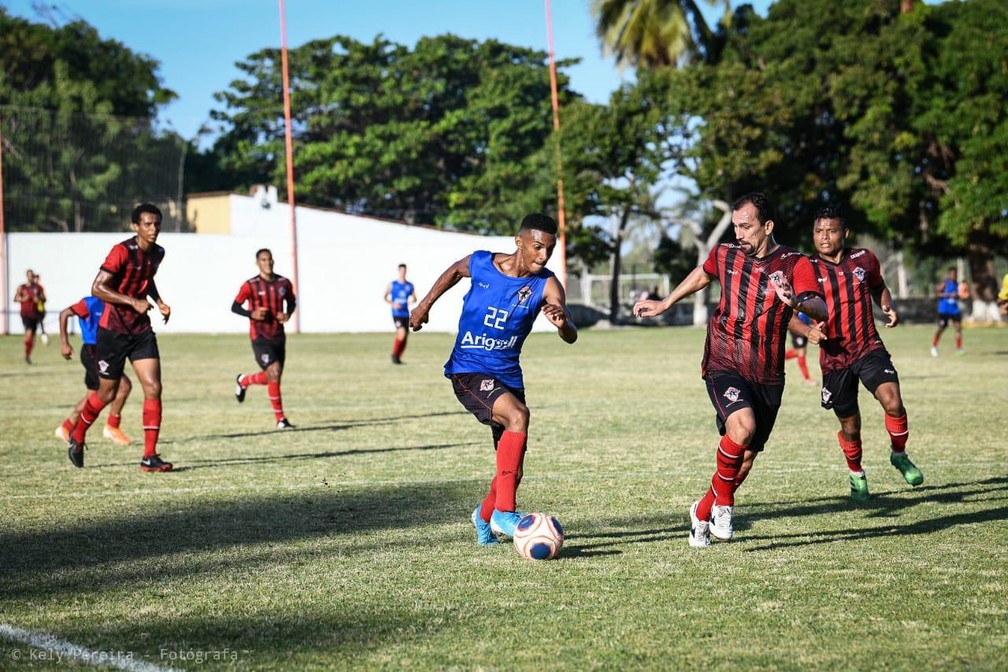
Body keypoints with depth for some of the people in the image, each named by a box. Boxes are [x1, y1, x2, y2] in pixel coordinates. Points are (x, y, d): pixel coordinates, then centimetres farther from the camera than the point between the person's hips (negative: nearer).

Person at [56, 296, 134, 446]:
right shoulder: (91, 303, -11)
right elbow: (64, 314, -9)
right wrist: (64, 343, -11)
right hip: (92, 353, -9)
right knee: (124, 385, -18)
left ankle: (66, 428, 30)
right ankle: (112, 427, -8)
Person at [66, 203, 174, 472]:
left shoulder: (157, 253, 5)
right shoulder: (122, 251, -18)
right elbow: (97, 288, -22)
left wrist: (159, 301, 8)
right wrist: (133, 302, -28)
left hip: (141, 329, 6)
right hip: (113, 329, -6)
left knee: (153, 388, -8)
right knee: (107, 393, 6)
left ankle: (150, 456, -6)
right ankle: (78, 435, 34)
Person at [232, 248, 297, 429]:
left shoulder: (284, 283, 5)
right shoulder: (250, 285, -7)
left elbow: (291, 302, 20)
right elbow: (235, 307, -2)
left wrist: (287, 314, -2)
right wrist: (252, 314, -20)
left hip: (278, 337, 5)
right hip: (260, 338, -5)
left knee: (273, 378, 11)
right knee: (274, 372, -19)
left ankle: (243, 381, 42)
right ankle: (280, 419, -9)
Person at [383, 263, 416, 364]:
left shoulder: (410, 285, 9)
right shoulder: (392, 284, 1)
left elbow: (414, 299, 16)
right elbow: (385, 298, 6)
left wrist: (411, 301, -8)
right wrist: (393, 304, -12)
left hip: (406, 314, 4)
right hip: (396, 314, -4)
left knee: (405, 337, 3)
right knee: (402, 333, -22)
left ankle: (398, 358, 17)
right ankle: (394, 354, -7)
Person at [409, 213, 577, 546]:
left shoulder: (546, 285, -10)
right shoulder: (480, 263, -9)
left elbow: (571, 337, -22)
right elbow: (455, 271, 16)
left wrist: (563, 324, -44)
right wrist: (425, 304, 19)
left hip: (508, 376, 3)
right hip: (468, 371, -3)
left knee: (513, 469, 7)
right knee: (518, 415, -31)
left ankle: (485, 516, 40)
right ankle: (504, 512, -28)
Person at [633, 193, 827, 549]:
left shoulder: (795, 264, -5)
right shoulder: (725, 254, 3)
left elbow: (821, 311, -19)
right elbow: (702, 274, 27)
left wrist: (796, 302, -40)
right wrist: (665, 303, 34)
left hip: (768, 375, 1)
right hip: (724, 365, -1)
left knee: (746, 458, 9)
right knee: (742, 426, -29)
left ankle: (703, 512, 34)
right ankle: (723, 503, -8)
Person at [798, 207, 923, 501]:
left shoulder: (864, 259, 3)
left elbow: (879, 288, 22)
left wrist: (888, 308, 1)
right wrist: (808, 330, -24)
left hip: (869, 348, 0)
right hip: (834, 357, 0)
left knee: (893, 402, -23)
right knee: (850, 425, 8)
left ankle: (899, 455, 4)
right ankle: (856, 475, 37)